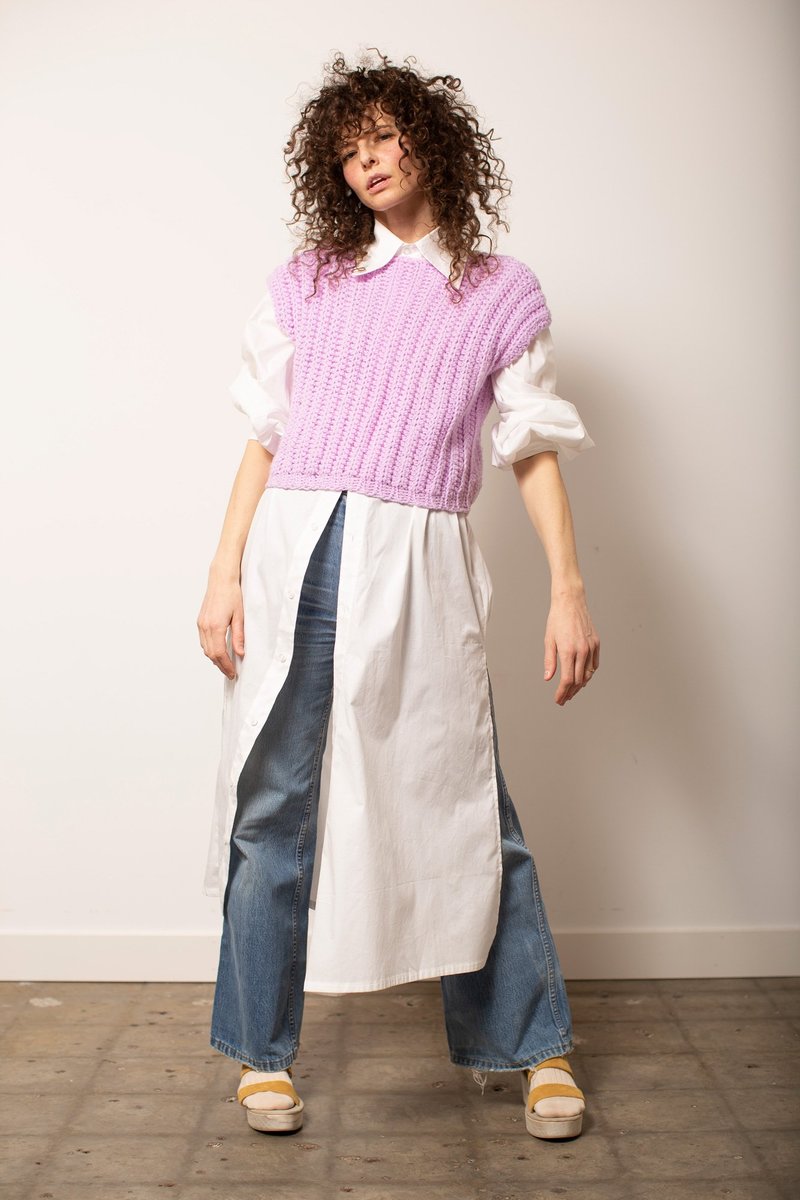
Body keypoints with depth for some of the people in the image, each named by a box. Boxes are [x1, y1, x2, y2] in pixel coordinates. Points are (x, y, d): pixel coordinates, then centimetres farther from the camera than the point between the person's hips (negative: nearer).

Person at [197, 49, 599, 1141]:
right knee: (273, 807, 3)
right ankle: (264, 1053, 18)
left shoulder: (503, 293, 11)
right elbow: (264, 438, 12)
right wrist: (225, 576, 4)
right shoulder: (307, 282, 14)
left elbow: (536, 450, 8)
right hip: (295, 556, 2)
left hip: (418, 571, -1)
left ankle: (538, 1046, 17)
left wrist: (569, 590, -1)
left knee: (466, 806, 0)